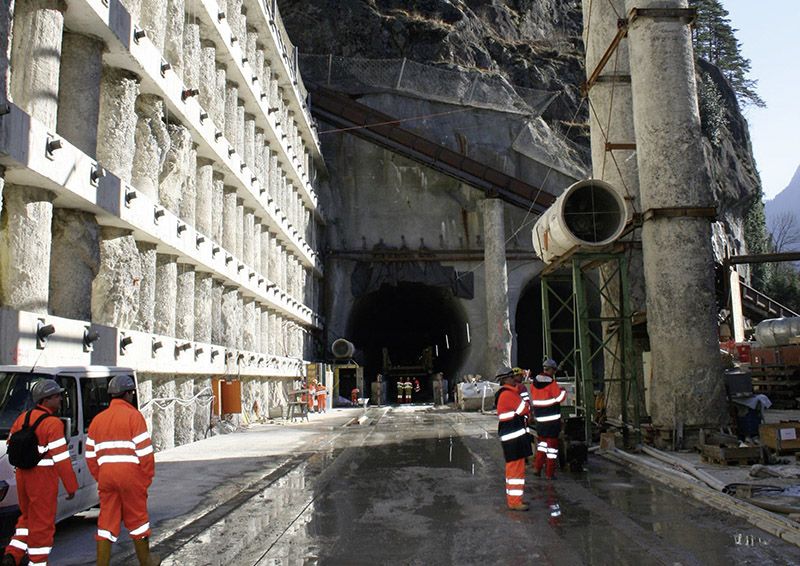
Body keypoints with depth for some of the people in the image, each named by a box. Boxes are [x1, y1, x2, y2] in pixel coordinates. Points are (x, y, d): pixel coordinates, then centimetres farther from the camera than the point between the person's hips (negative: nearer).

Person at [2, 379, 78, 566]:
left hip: (23, 475, 7)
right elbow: (61, 458, -17)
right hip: (43, 479, -7)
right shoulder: (53, 424, -17)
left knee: (28, 517, 24)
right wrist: (71, 486, -11)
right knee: (42, 523, 4)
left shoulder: (22, 418, 6)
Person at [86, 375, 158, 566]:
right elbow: (144, 450, -11)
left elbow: (91, 455, 14)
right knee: (137, 519, 9)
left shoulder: (98, 419, 13)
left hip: (106, 475, 5)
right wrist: (148, 476, -1)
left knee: (106, 521, 9)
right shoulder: (133, 415, -6)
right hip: (131, 475, -5)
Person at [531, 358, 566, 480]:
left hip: (540, 419, 6)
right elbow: (560, 397, -12)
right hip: (553, 419, -5)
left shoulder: (535, 382, 5)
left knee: (542, 441, 20)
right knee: (552, 443, 3)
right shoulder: (551, 383, -14)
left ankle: (537, 468, 17)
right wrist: (563, 390, 6)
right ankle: (549, 473, 7)